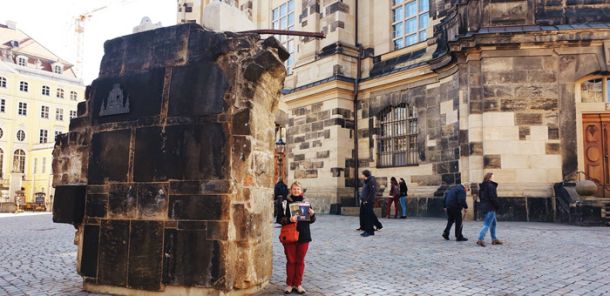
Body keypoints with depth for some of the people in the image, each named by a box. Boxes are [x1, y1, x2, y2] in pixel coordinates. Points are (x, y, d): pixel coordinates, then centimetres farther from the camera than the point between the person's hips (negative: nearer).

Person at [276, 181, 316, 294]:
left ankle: (298, 284, 22)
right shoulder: (285, 203, -3)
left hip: (304, 236, 2)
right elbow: (279, 219, -7)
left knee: (300, 261, 9)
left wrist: (312, 214, -13)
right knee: (291, 261, 7)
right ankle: (289, 284, 20)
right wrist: (289, 219, -23)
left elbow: (311, 220, 8)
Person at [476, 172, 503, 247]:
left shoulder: (482, 186, 13)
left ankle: (494, 239, 25)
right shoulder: (491, 186, -14)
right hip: (490, 208, -9)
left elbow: (480, 196, 15)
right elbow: (493, 197, -20)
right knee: (487, 224, -9)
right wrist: (496, 206, -9)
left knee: (493, 223, 19)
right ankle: (480, 239, -14)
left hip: (483, 207, 9)